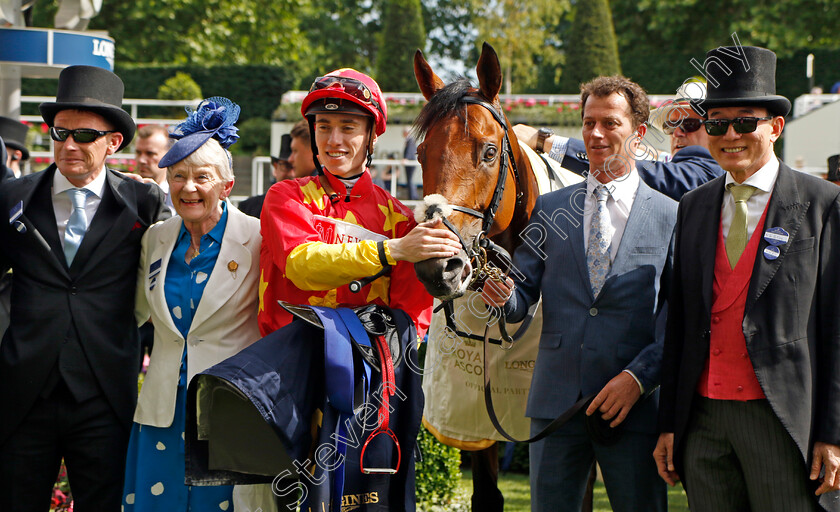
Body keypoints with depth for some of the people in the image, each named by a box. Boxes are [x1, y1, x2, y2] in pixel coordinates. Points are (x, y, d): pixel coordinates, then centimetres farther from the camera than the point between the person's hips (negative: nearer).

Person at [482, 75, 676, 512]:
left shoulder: (671, 216, 2)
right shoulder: (548, 210, 11)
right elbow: (522, 298, 8)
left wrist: (638, 377, -15)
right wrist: (503, 294, -15)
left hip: (635, 406, -2)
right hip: (556, 402, 2)